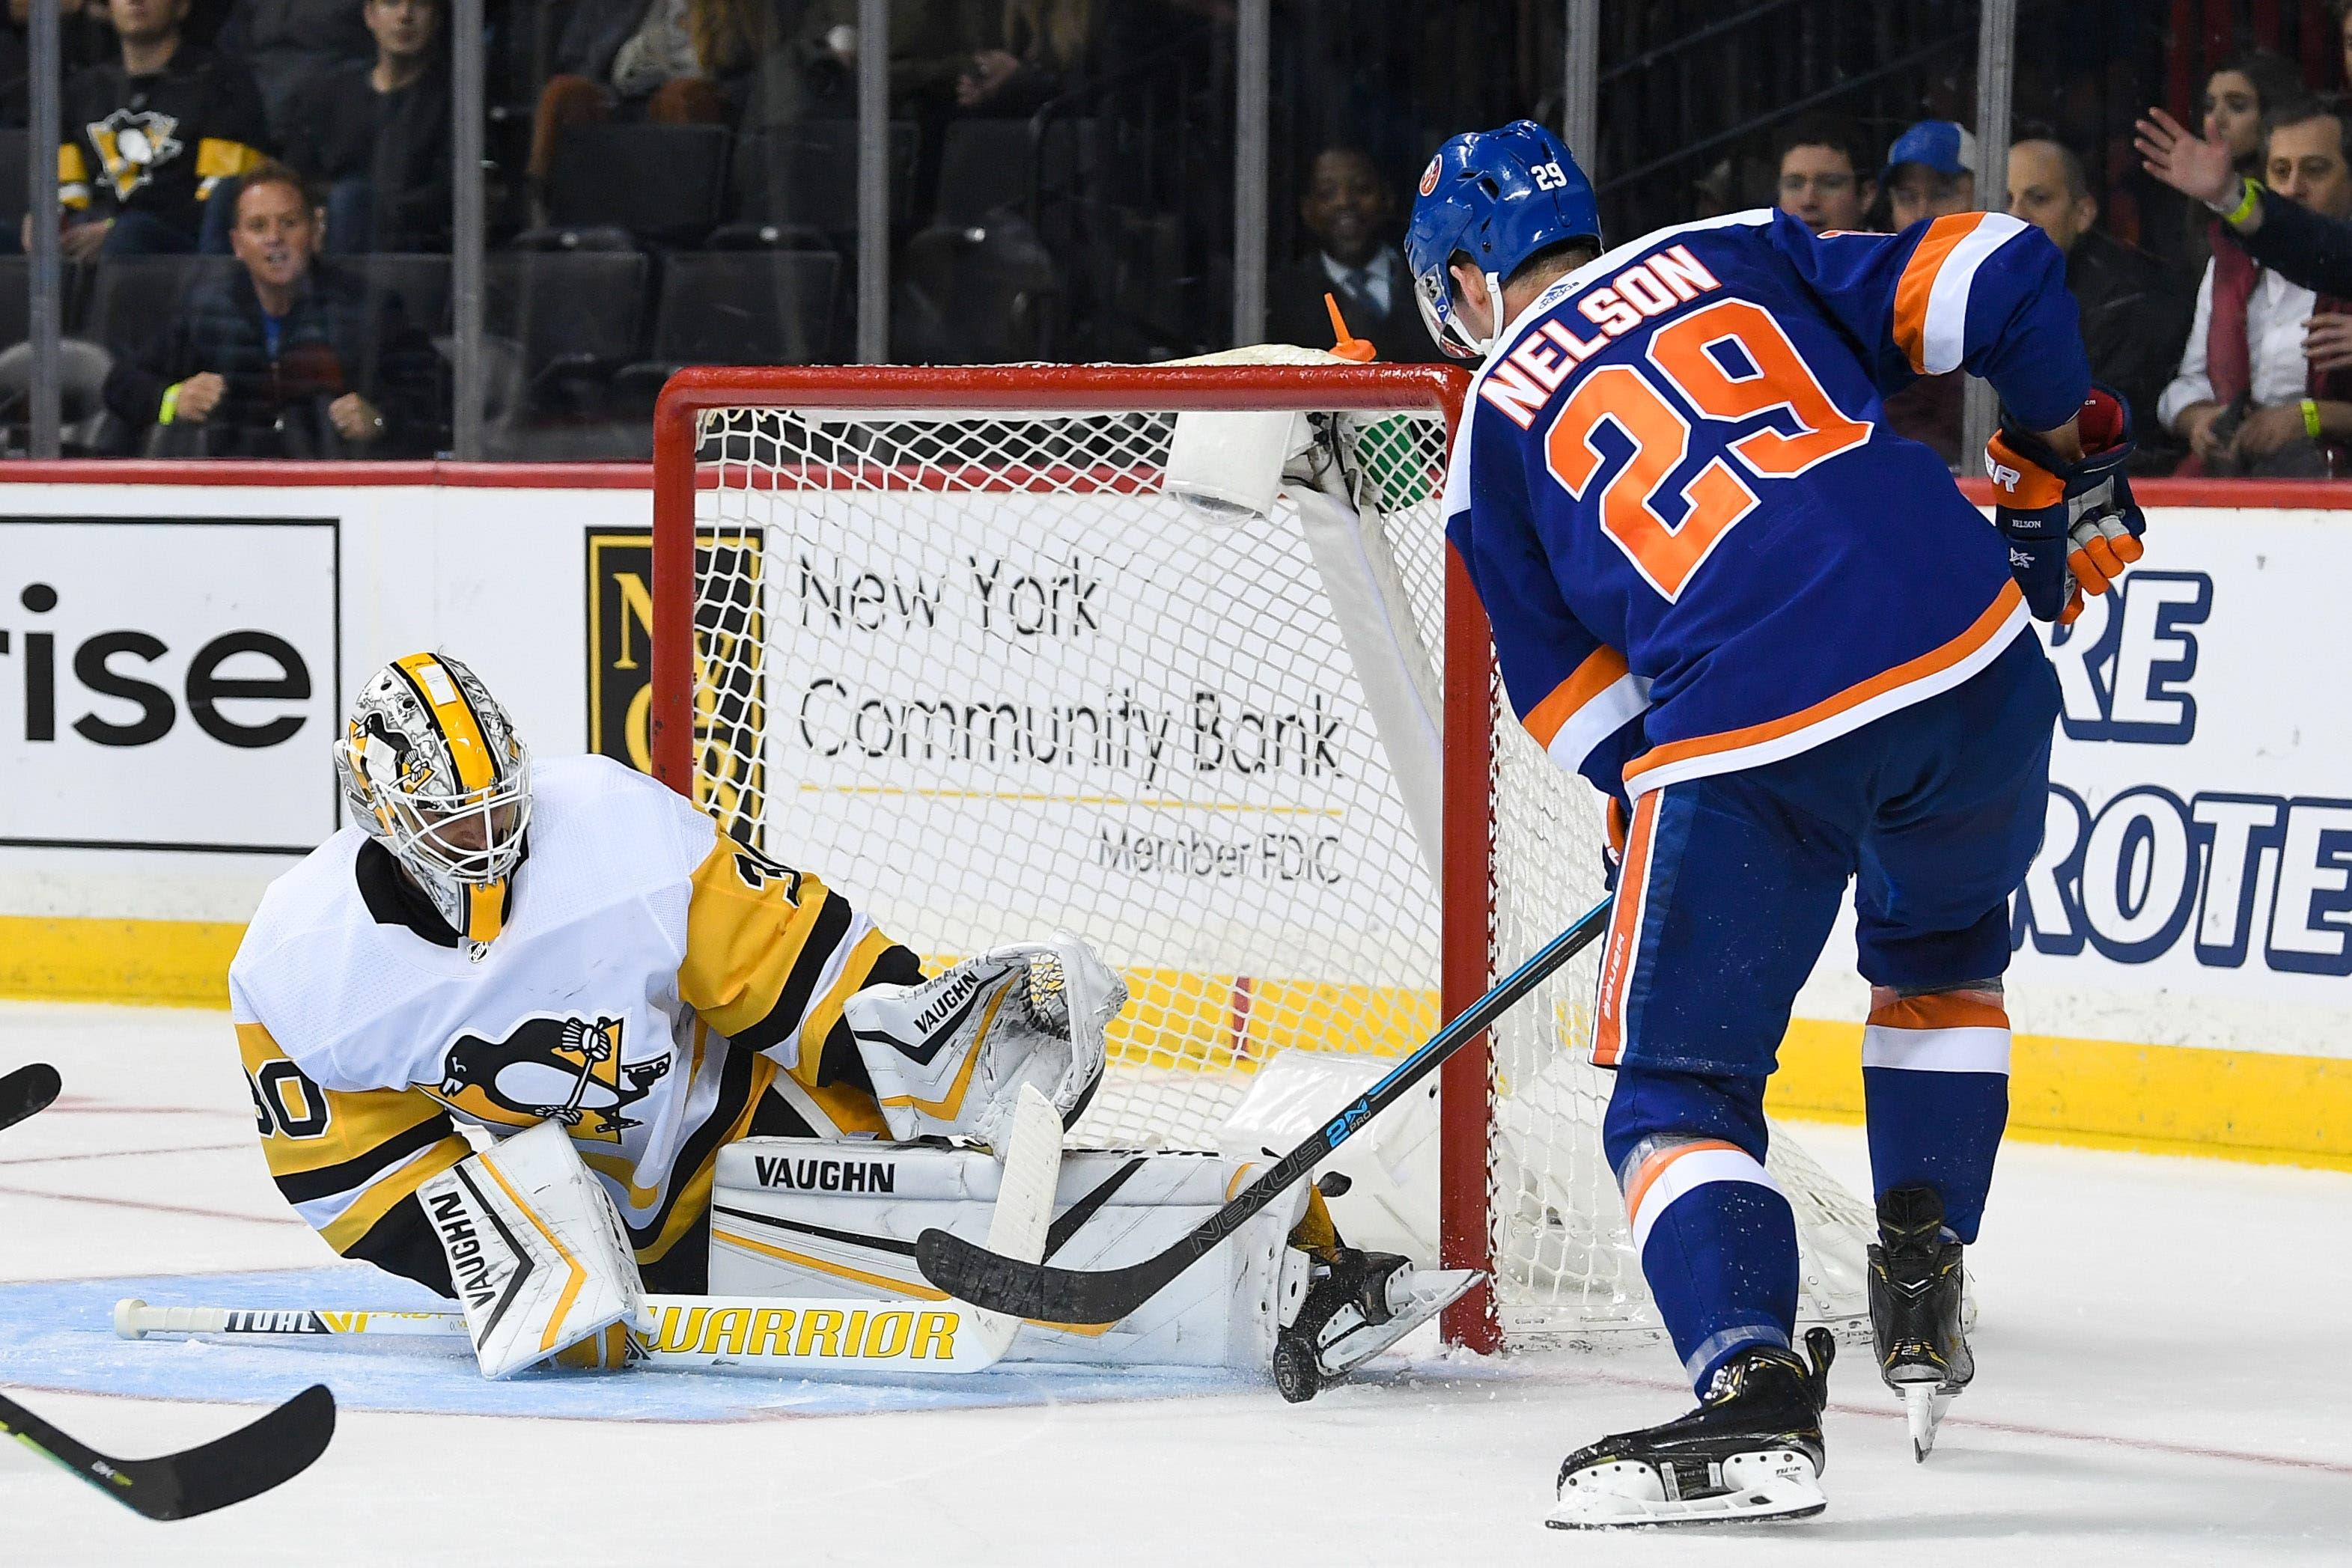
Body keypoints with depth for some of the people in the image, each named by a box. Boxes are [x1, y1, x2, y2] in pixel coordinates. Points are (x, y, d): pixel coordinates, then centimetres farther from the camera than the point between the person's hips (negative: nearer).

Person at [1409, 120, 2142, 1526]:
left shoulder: (1495, 425, 16)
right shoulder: (1735, 254, 20)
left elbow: (1573, 699, 15)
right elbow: (1995, 275, 11)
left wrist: (1653, 799, 29)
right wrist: (2064, 458, 25)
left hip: (1745, 737, -3)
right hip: (1975, 667, 3)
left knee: (1681, 1083, 10)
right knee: (1942, 954, 33)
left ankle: (1752, 1390, -10)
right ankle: (1923, 1289, 26)